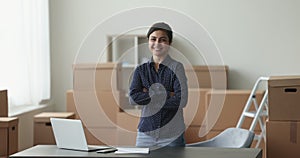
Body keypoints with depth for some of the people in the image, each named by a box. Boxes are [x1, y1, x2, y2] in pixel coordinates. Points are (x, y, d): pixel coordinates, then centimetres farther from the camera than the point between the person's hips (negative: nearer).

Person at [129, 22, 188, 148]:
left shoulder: (176, 67, -2)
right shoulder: (141, 69, 8)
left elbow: (181, 100, -12)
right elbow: (133, 98, -6)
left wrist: (148, 96, -9)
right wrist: (165, 94, -13)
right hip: (145, 133, 3)